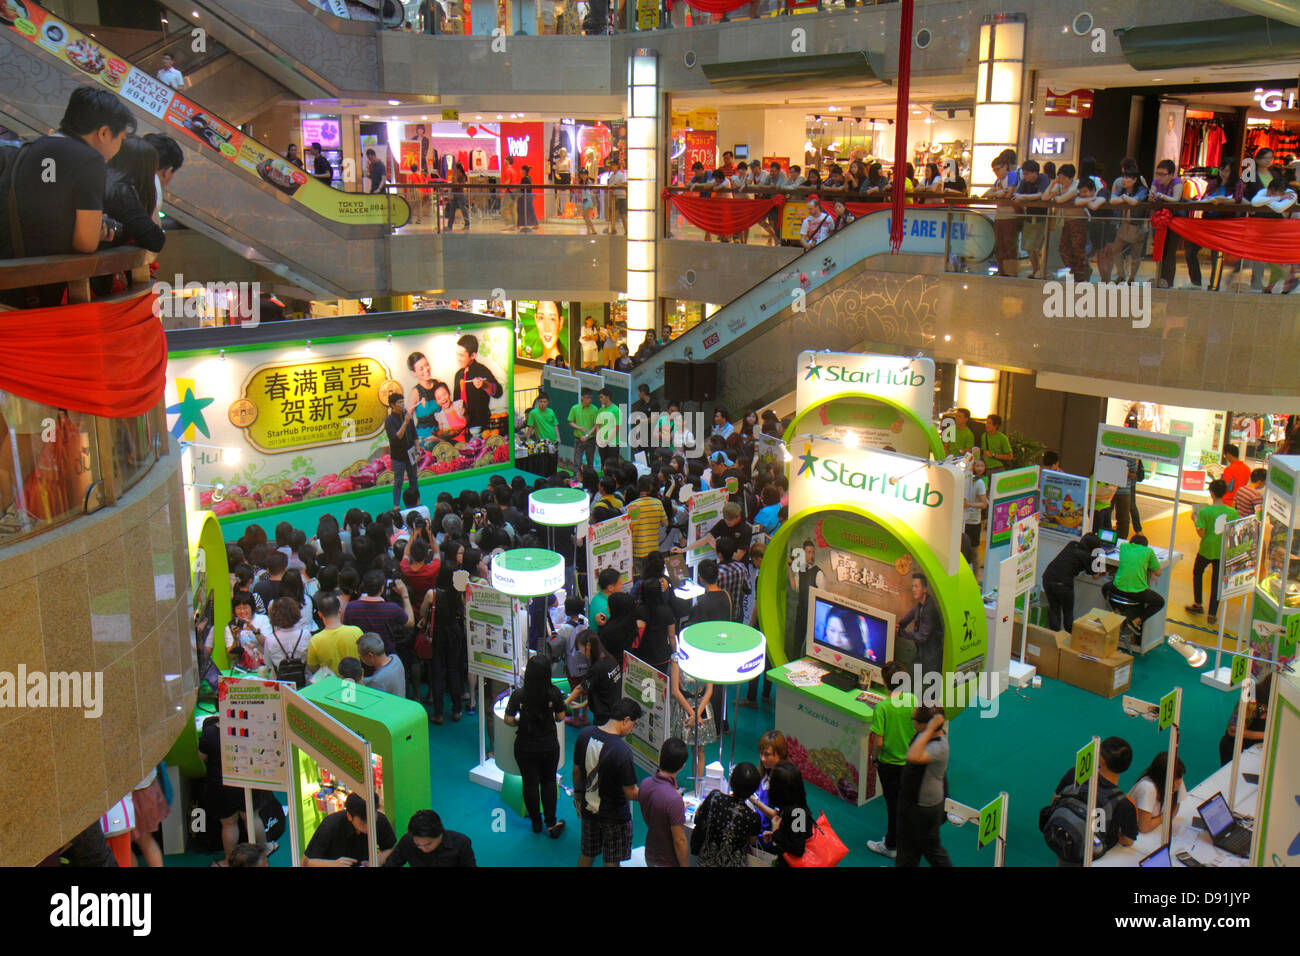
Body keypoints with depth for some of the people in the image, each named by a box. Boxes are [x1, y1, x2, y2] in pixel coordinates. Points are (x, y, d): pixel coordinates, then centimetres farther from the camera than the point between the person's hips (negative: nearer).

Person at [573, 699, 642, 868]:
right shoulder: (622, 751, -29)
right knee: (612, 861, 13)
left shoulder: (585, 734, -10)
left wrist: (578, 795, 20)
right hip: (614, 815, -6)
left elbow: (576, 771, 4)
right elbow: (631, 793, -22)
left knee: (587, 855, 23)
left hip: (589, 808, 6)